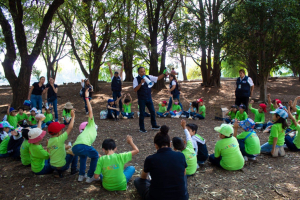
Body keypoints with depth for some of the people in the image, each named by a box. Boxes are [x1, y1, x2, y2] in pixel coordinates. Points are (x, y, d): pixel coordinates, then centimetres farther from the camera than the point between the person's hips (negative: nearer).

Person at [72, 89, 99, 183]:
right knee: (95, 156, 18)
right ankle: (90, 177, 19)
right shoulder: (90, 125, 23)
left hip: (74, 148, 8)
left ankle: (81, 175, 34)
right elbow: (90, 111, 18)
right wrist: (87, 98, 20)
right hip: (82, 145, -8)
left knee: (83, 155, 38)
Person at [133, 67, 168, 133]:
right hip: (141, 99, -5)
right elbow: (135, 89, -19)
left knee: (153, 111, 11)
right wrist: (141, 83, -29)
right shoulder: (136, 79, -11)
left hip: (149, 98, 5)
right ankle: (141, 128, 16)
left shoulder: (148, 77, 2)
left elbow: (157, 78, 7)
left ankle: (154, 125, 28)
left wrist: (164, 74, -7)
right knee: (142, 114, 2)